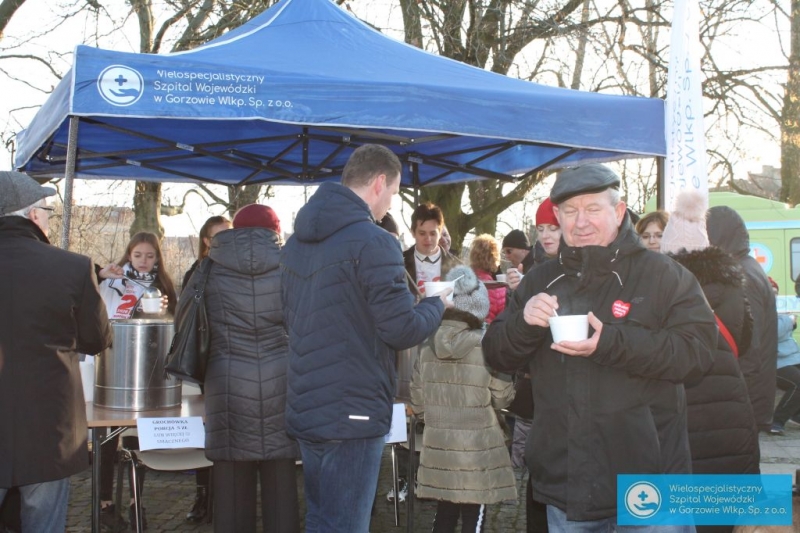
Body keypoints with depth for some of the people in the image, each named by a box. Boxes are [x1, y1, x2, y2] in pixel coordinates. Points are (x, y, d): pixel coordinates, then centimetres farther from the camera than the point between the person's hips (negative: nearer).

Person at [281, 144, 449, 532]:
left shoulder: (297, 241, 10)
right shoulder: (373, 242, -15)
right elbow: (403, 330, -15)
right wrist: (438, 303, 5)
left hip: (305, 409, 8)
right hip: (352, 412, -8)